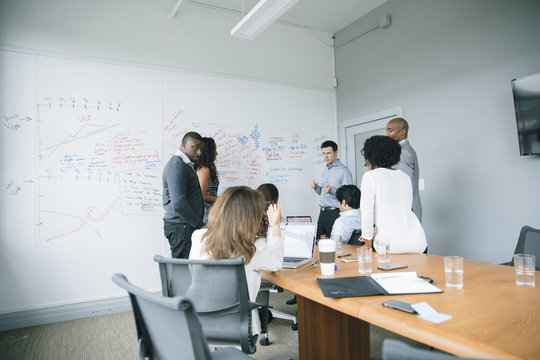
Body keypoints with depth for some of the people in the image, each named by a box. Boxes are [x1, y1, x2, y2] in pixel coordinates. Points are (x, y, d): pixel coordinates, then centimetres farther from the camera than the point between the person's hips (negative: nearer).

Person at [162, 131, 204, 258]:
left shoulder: (186, 165, 19)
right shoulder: (177, 165, -14)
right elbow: (179, 204, -23)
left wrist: (199, 223, 15)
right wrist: (200, 224, -15)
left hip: (187, 225, 9)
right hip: (181, 227, -9)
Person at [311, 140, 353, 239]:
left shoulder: (343, 170, -8)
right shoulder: (325, 170, 18)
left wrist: (332, 190, -25)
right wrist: (317, 188, 6)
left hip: (335, 213, -7)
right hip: (322, 213, 7)